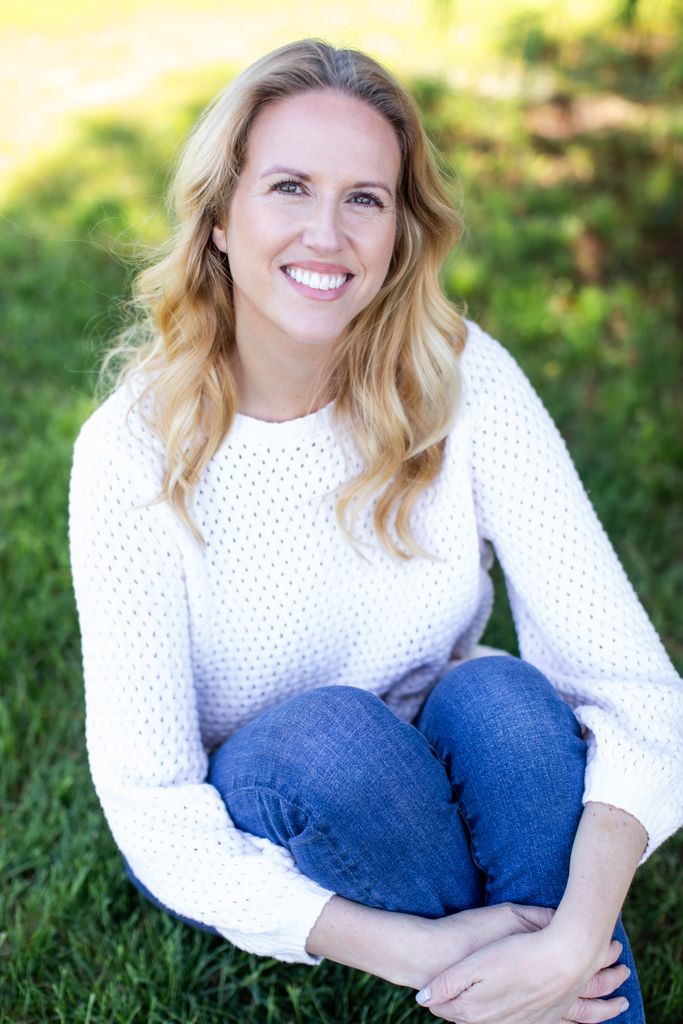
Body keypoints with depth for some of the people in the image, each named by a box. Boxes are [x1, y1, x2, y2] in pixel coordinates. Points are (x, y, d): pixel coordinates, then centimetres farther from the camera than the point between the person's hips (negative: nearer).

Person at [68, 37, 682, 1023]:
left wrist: (574, 943, -37)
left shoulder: (462, 379, -18)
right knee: (331, 731, -33)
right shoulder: (133, 452, -21)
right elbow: (151, 804, -22)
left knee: (502, 699, -30)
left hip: (432, 786, 1)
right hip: (240, 847, -1)